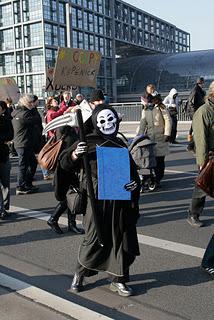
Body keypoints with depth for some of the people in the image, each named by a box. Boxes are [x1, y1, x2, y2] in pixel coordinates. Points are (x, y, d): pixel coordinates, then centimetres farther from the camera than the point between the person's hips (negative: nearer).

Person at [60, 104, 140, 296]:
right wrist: (75, 154, -21)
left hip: (121, 200, 4)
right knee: (94, 238, 3)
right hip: (98, 199, -4)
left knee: (122, 239, 8)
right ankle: (80, 274, 27)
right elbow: (66, 165, 0)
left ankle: (118, 280, 23)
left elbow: (132, 171, 16)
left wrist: (135, 183, -5)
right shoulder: (88, 142, -2)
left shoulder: (121, 145, 11)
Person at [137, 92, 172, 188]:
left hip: (161, 138, -3)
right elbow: (142, 123, 12)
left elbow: (168, 121, -4)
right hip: (149, 137, 3)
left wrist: (167, 134, -12)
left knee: (160, 159, 0)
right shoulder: (146, 109, 12)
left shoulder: (162, 108, 0)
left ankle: (158, 179, 8)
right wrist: (139, 136, 4)